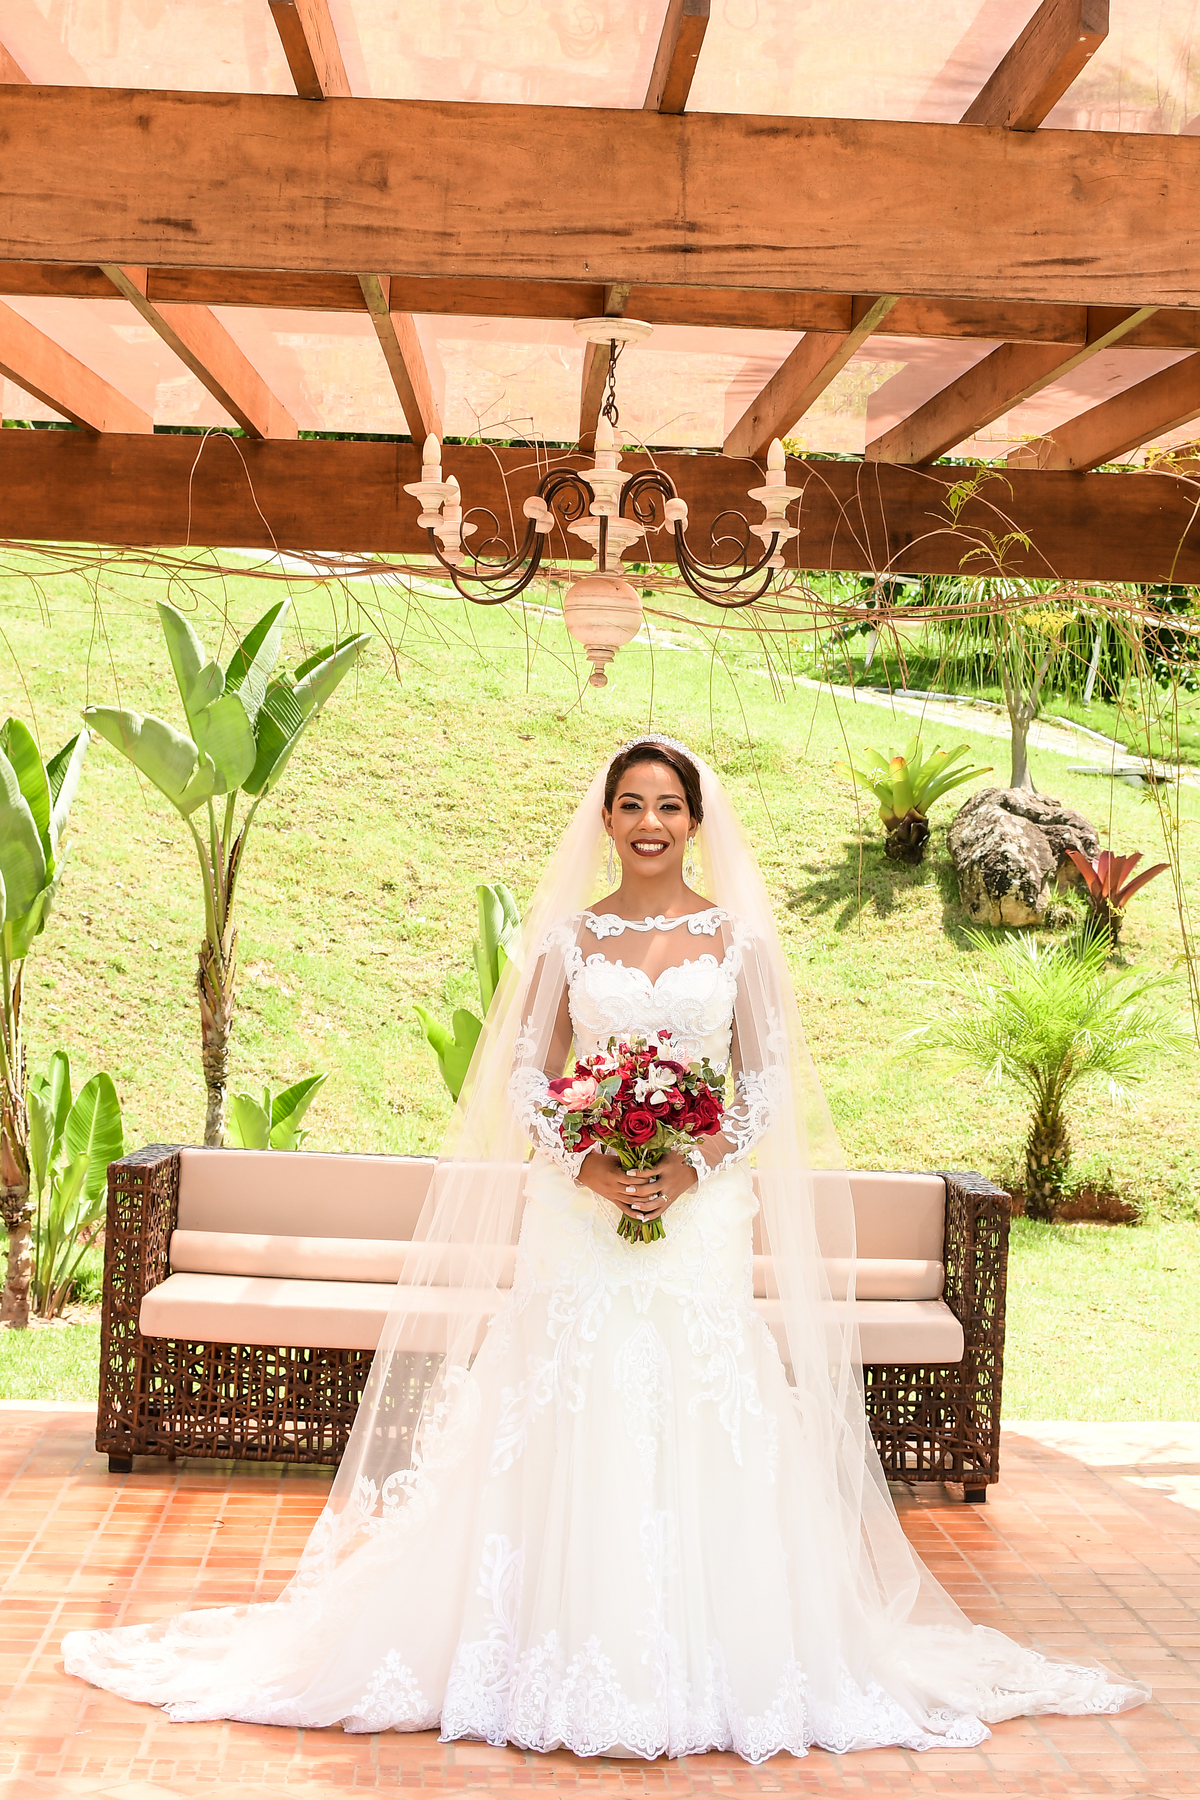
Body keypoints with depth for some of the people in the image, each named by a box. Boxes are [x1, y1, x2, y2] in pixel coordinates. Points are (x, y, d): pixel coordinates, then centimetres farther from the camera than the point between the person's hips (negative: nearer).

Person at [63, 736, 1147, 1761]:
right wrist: (585, 1165, -11)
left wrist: (694, 1166, -11)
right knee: (576, 1422, 1)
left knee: (701, 1422, 0)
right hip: (581, 1210, 0)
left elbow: (768, 1082, 4)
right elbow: (526, 1077, 5)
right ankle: (577, 1661, 13)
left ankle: (700, 1662, 13)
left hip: (704, 1208, 0)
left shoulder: (739, 936, 5)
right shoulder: (569, 936, 5)